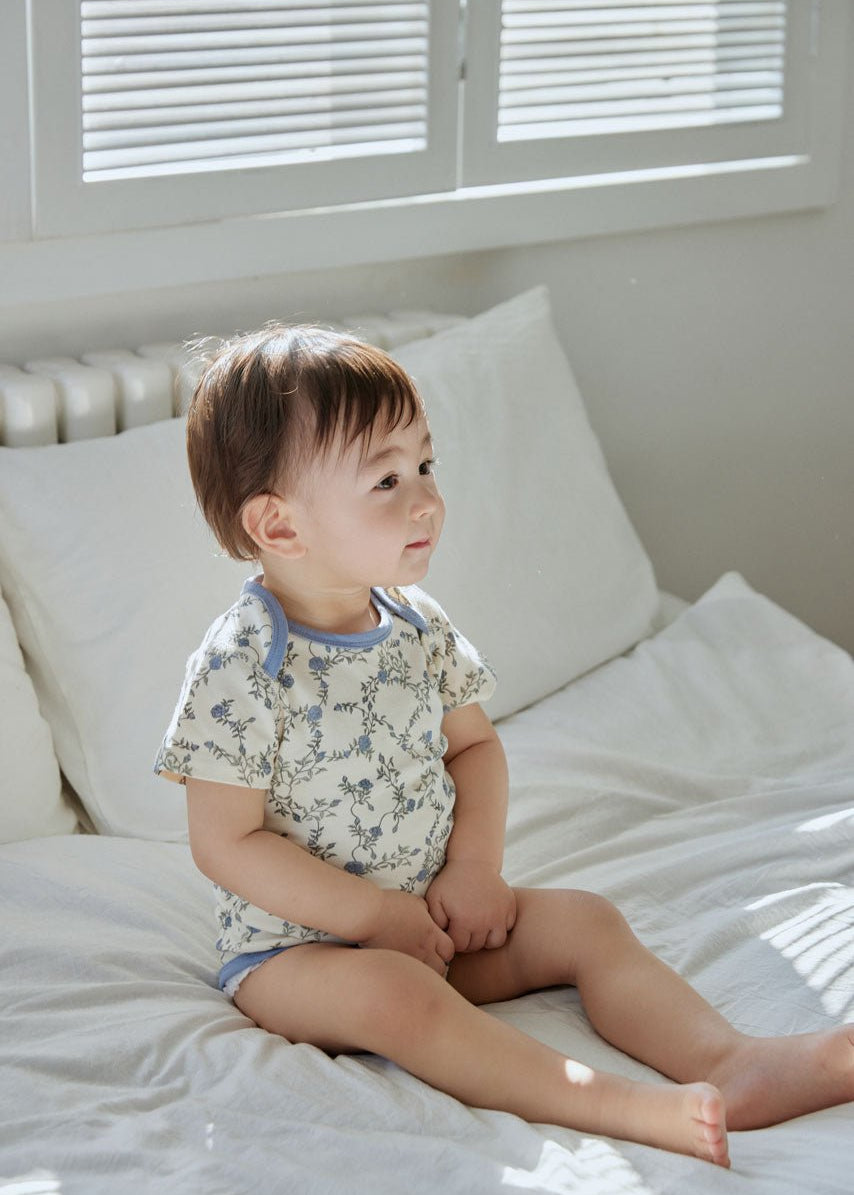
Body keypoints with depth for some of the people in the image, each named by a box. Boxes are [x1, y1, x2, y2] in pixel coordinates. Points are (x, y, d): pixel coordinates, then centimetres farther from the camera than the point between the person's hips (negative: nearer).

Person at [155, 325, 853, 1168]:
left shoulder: (419, 630, 0)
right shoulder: (239, 669, -21)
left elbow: (472, 744, 12)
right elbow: (226, 845, -20)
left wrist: (474, 868, -5)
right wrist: (376, 916, -20)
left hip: (434, 920, 7)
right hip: (295, 946, -7)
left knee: (585, 922, -8)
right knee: (392, 993, -34)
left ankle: (730, 1063, -23)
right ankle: (623, 1107, -45)